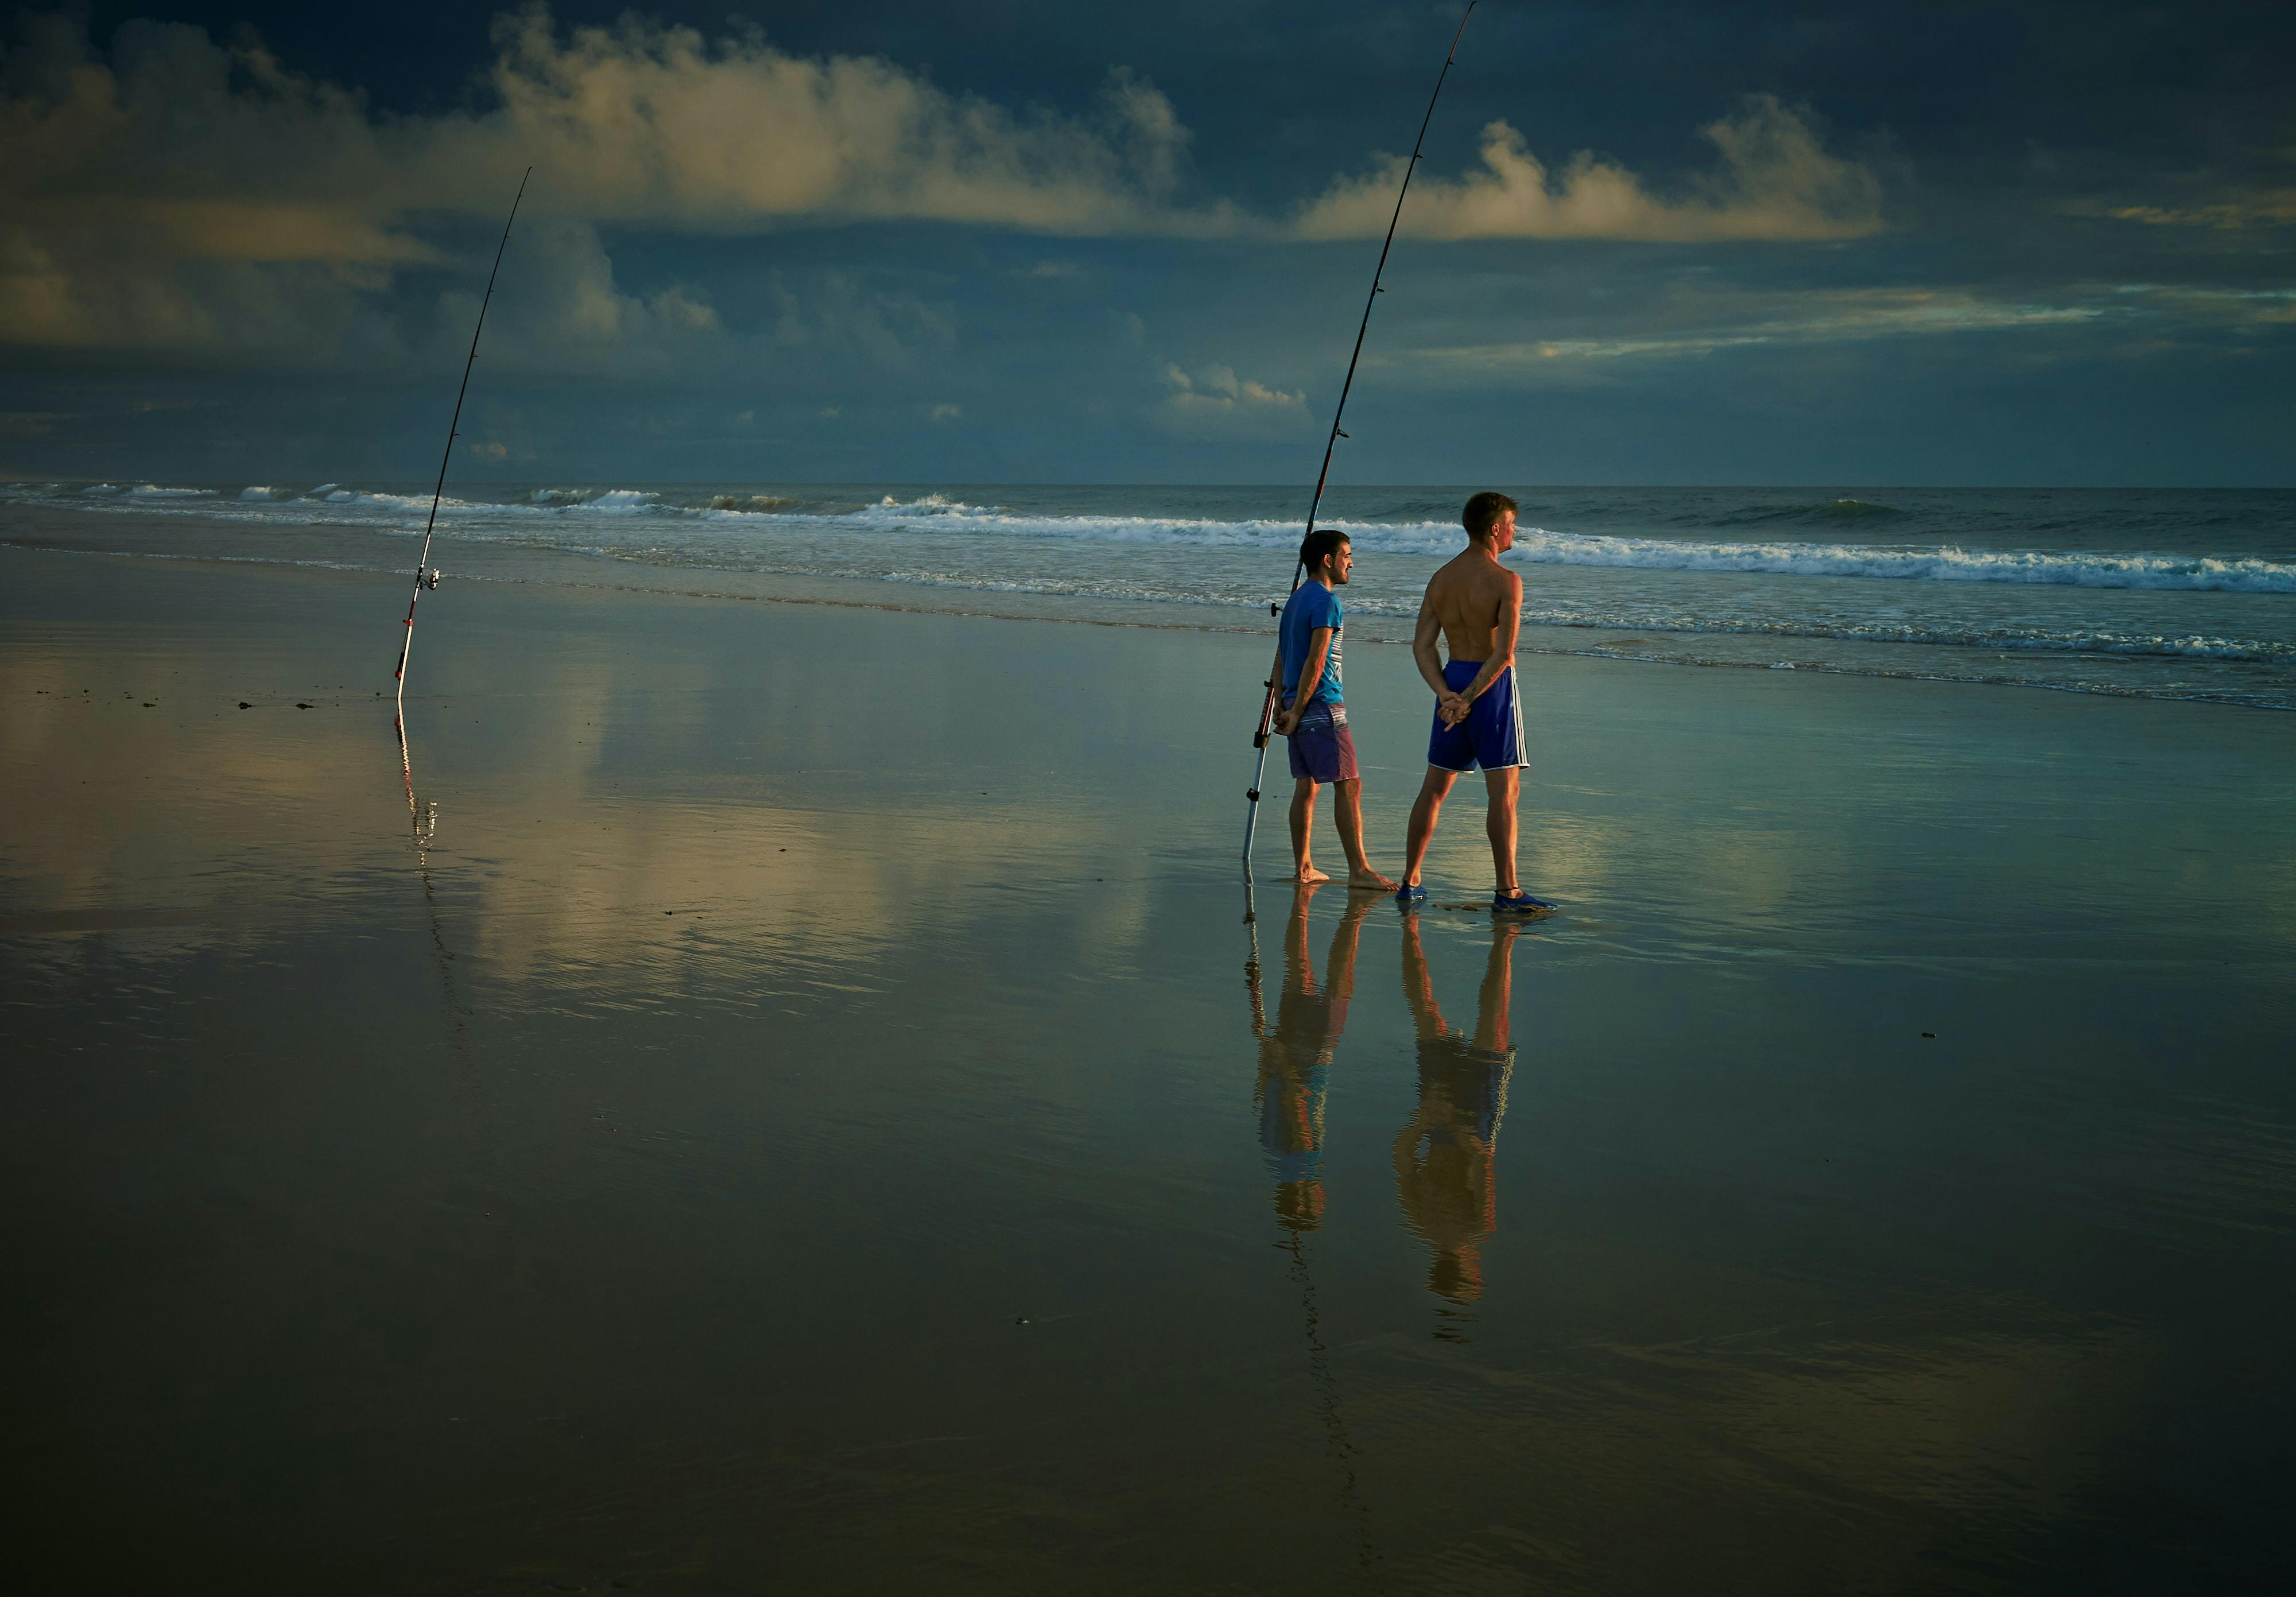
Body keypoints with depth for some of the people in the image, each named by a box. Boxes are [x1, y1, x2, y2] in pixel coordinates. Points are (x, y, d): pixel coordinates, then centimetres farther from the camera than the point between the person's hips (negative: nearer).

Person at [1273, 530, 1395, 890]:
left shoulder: (1297, 598, 17)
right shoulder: (1325, 601, -12)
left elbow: (1284, 656, 20)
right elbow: (1315, 661, -18)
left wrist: (1288, 708, 20)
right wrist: (1297, 710, -16)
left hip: (1299, 704, 10)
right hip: (1321, 705, -10)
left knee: (1306, 785, 12)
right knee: (1348, 785, -9)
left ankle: (1303, 867, 14)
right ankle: (1359, 870, -11)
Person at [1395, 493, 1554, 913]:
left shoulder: (1441, 579, 7)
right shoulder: (1505, 580, -13)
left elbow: (1422, 645, 2)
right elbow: (1504, 652, -20)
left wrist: (1446, 694, -8)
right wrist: (1468, 700, -16)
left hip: (1453, 679, 6)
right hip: (1492, 685, -6)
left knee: (1434, 787, 14)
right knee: (1504, 788, -3)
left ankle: (1410, 881, 19)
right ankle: (1507, 891, -5)